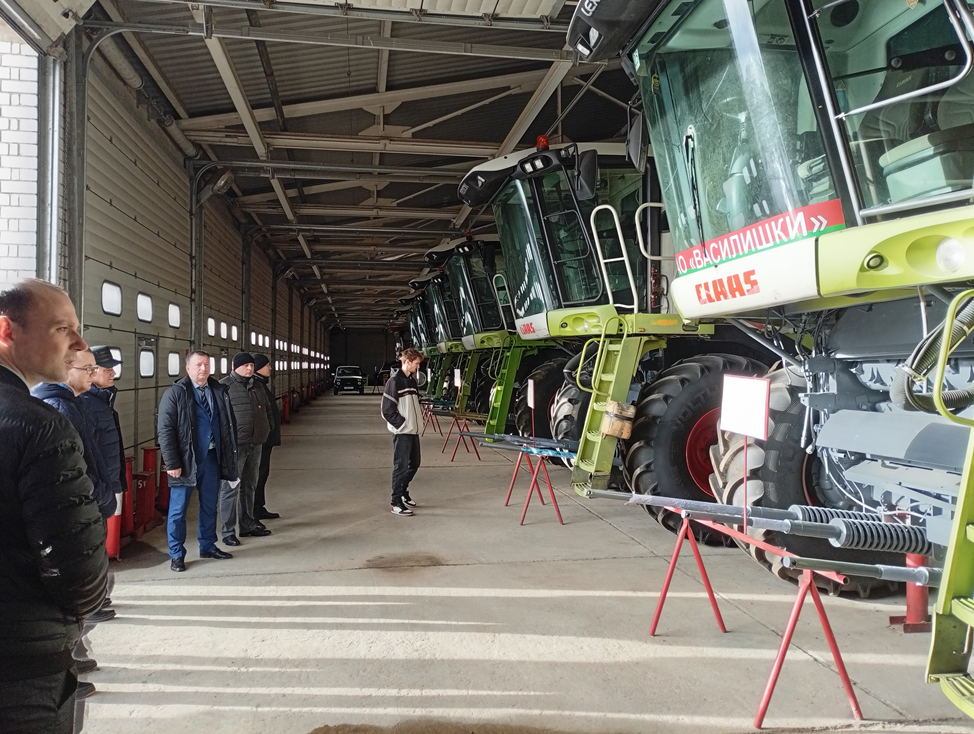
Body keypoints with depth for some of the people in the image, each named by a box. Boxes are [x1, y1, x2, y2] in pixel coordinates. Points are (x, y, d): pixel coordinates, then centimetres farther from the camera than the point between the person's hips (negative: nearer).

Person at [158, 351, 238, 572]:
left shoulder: (218, 390, 7)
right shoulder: (175, 393, -8)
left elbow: (227, 425, 12)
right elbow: (165, 430, -11)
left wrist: (229, 455, 7)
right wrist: (172, 464, -15)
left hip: (211, 457, 5)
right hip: (186, 460, -5)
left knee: (209, 505, 16)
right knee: (178, 508, 4)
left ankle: (207, 546, 31)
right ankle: (176, 554, 16)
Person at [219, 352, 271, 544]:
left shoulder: (255, 386, 15)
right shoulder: (225, 386, -9)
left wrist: (266, 429, 19)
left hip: (254, 444, 8)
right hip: (235, 445, -8)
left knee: (249, 486, 17)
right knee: (231, 488, -3)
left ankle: (248, 524, 29)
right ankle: (228, 531, 4)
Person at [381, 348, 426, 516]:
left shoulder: (413, 381, 13)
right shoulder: (394, 382, -12)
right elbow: (388, 410, -14)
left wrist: (415, 424, 9)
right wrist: (402, 424, -13)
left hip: (413, 431, 8)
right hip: (402, 432, -8)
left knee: (413, 465, 16)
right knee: (401, 467, -4)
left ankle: (403, 493, 33)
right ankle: (396, 503, 4)